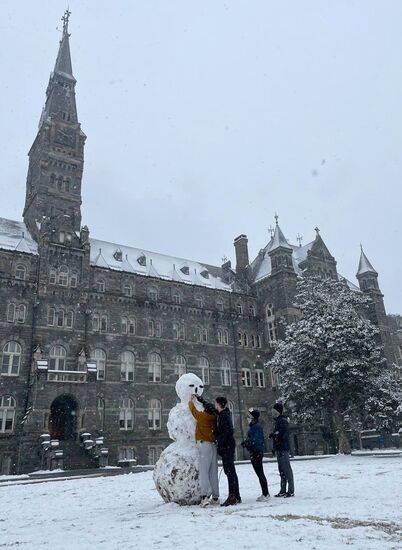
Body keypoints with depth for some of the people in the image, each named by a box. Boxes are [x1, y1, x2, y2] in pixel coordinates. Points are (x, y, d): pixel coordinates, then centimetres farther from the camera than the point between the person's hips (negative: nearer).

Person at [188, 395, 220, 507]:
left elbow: (193, 409, 5)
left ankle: (205, 496, -21)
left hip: (205, 444, -7)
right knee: (213, 472, 10)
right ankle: (215, 497, 14)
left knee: (203, 471, -10)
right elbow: (209, 407, 24)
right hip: (213, 445, 7)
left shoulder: (203, 416, -10)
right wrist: (199, 399, 29)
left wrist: (191, 401, 23)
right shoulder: (214, 417, 6)